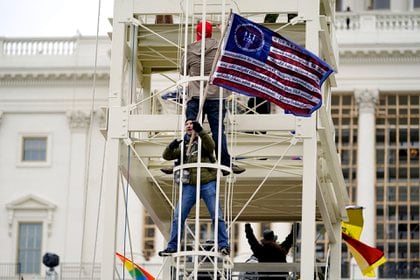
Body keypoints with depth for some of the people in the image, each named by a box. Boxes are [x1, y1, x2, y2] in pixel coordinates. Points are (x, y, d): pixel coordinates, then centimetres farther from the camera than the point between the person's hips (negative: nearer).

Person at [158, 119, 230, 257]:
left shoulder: (203, 141, 7)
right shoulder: (184, 145, 18)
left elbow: (211, 146, -16)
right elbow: (167, 156, 10)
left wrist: (200, 131, -29)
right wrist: (171, 146, -12)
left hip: (207, 184, -3)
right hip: (189, 185, 4)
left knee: (217, 215, -7)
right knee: (178, 217, -1)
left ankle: (223, 245, -4)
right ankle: (172, 246, 3)